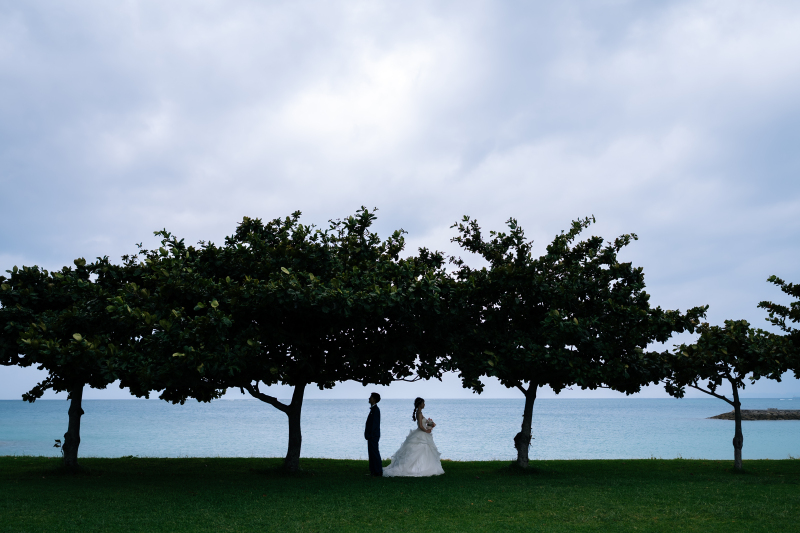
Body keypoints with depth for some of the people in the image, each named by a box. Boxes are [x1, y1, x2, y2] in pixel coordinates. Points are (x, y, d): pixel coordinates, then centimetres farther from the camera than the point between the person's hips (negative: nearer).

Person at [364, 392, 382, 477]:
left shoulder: (375, 410, -15)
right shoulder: (373, 409, 15)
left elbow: (374, 423, -20)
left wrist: (370, 435, -20)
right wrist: (368, 434, 17)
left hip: (373, 435, -10)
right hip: (372, 435, 10)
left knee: (374, 453, -6)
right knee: (372, 453, 12)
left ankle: (378, 471, -3)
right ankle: (374, 471, 17)